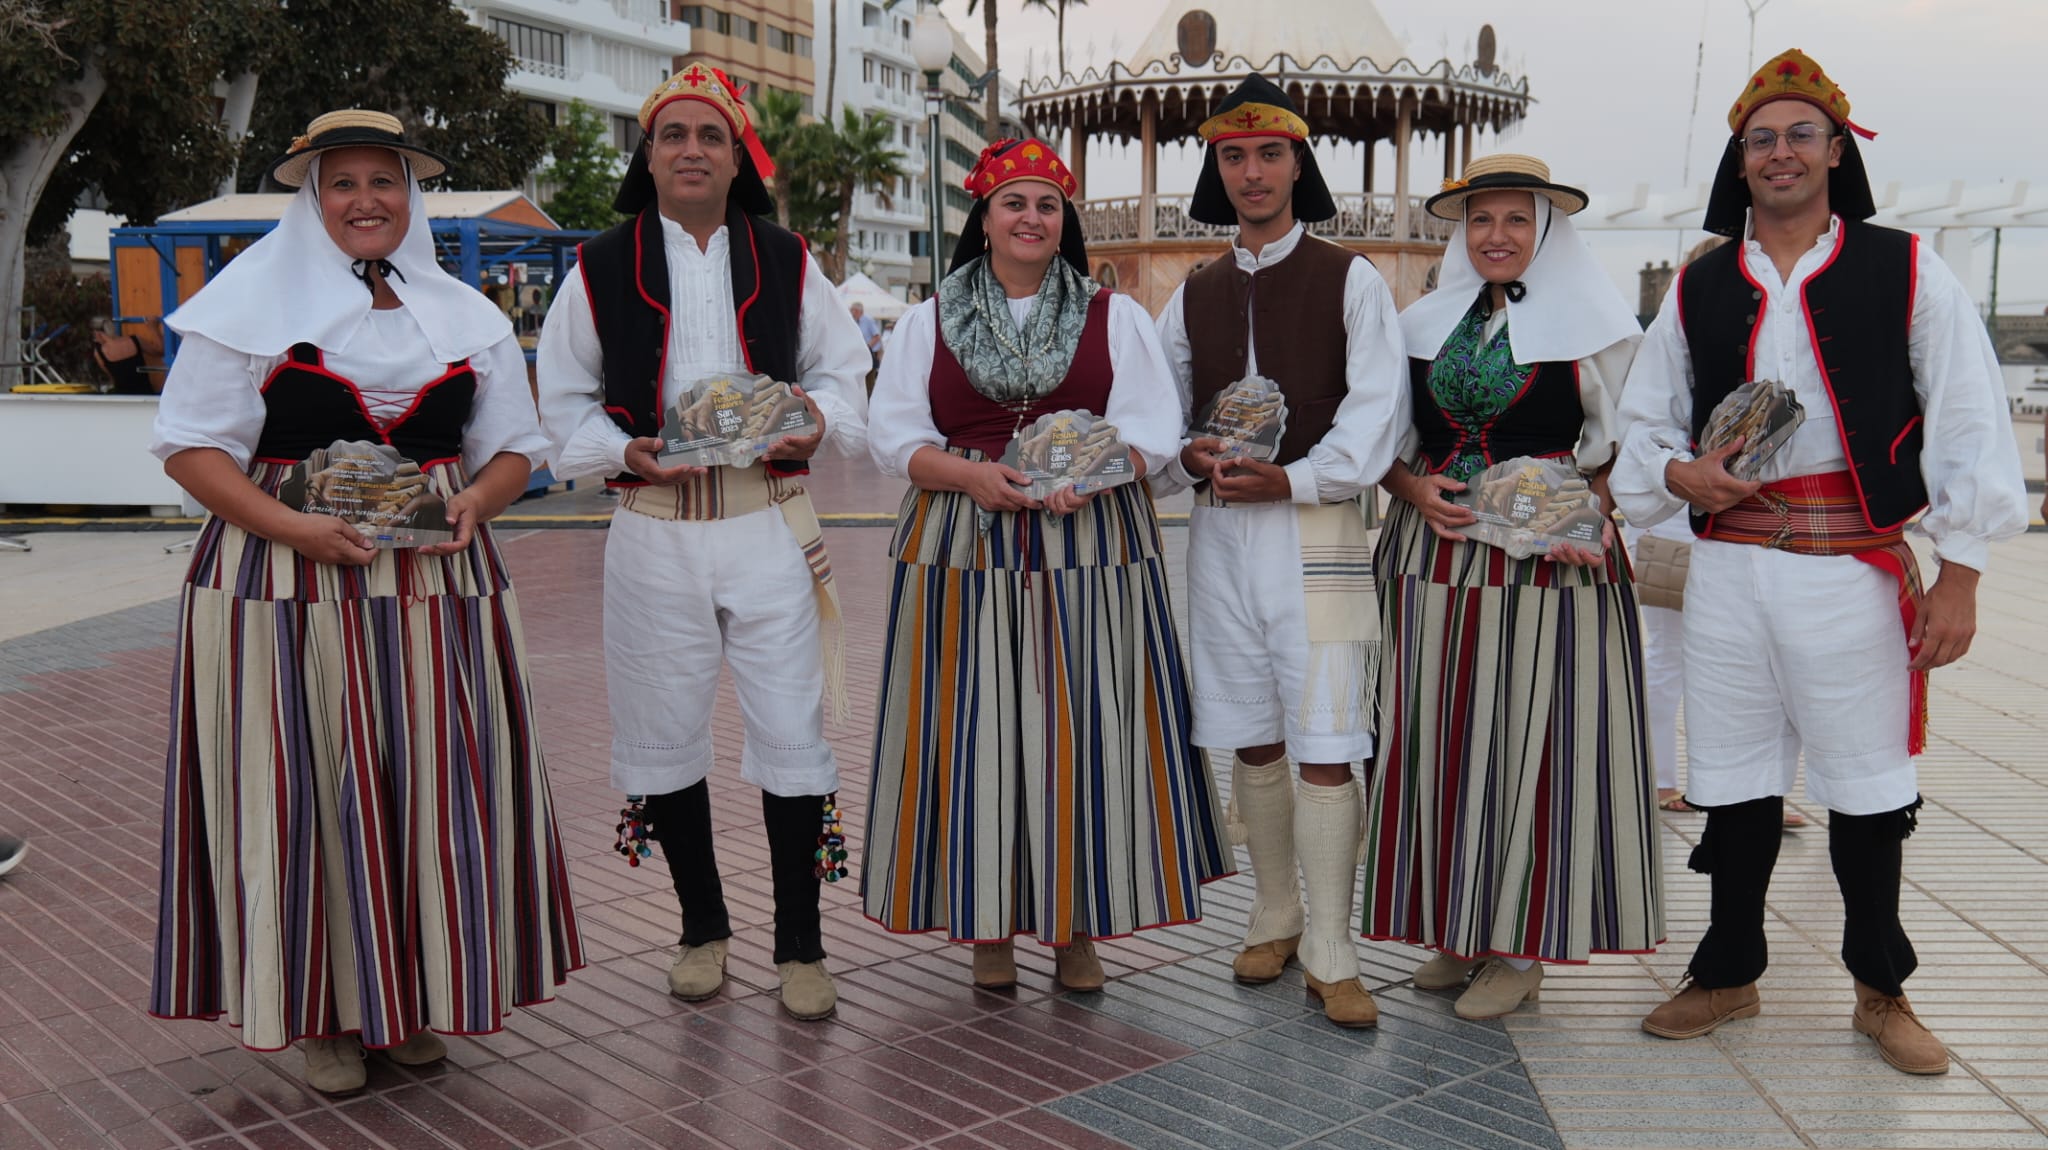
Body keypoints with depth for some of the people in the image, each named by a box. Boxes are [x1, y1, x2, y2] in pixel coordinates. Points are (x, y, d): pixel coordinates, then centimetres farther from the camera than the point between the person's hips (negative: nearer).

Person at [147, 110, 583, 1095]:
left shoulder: (465, 317, 14)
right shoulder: (251, 303, 3)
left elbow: (514, 447, 16)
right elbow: (191, 445, -2)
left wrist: (473, 504, -7)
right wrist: (294, 529, -16)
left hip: (438, 581, 3)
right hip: (284, 585, -3)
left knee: (434, 784, 3)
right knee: (308, 792, -2)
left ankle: (416, 995, 19)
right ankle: (325, 1014, 12)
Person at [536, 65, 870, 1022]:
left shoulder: (785, 262, 8)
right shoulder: (602, 269, 5)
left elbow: (842, 366, 15)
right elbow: (565, 402, 8)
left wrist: (821, 416, -7)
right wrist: (624, 451, -11)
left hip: (771, 525, 0)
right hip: (654, 530, 1)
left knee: (792, 735, -1)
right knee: (664, 736, 8)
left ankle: (799, 944, 14)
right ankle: (703, 926, 28)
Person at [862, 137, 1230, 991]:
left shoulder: (1116, 317, 10)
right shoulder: (929, 321, 11)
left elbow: (1152, 431, 0)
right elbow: (894, 435, 3)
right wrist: (971, 475, -15)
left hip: (1090, 546, 0)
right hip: (963, 548, 0)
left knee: (1083, 727, -1)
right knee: (975, 727, 0)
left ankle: (1078, 925, 12)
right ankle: (988, 924, 12)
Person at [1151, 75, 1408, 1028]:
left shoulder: (1350, 280, 2)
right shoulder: (1194, 296, 14)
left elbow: (1375, 413, -6)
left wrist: (1293, 479, -17)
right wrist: (1193, 460, -5)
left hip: (1317, 526, -4)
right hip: (1220, 529, 4)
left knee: (1326, 749, -6)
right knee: (1253, 742, 11)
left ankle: (1330, 957, 2)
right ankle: (1275, 918, 26)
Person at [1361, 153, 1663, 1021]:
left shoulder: (1593, 323, 2)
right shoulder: (1424, 324, 13)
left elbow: (1624, 446, 2)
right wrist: (1418, 492, -5)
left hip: (1551, 560, -4)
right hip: (1435, 552, 4)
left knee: (1532, 739, -3)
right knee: (1441, 739, 4)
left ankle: (1522, 948, 8)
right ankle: (1461, 930, 17)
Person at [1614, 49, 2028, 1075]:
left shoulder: (1906, 273, 1)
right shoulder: (1698, 289, 9)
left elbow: (1969, 431, 0)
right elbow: (1643, 423, 15)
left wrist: (1959, 578, -5)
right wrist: (1680, 474, -7)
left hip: (1857, 569, -2)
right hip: (1729, 563, 2)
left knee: (1867, 780, 8)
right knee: (1734, 775, 10)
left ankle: (1881, 990, 27)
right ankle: (1729, 974, 28)